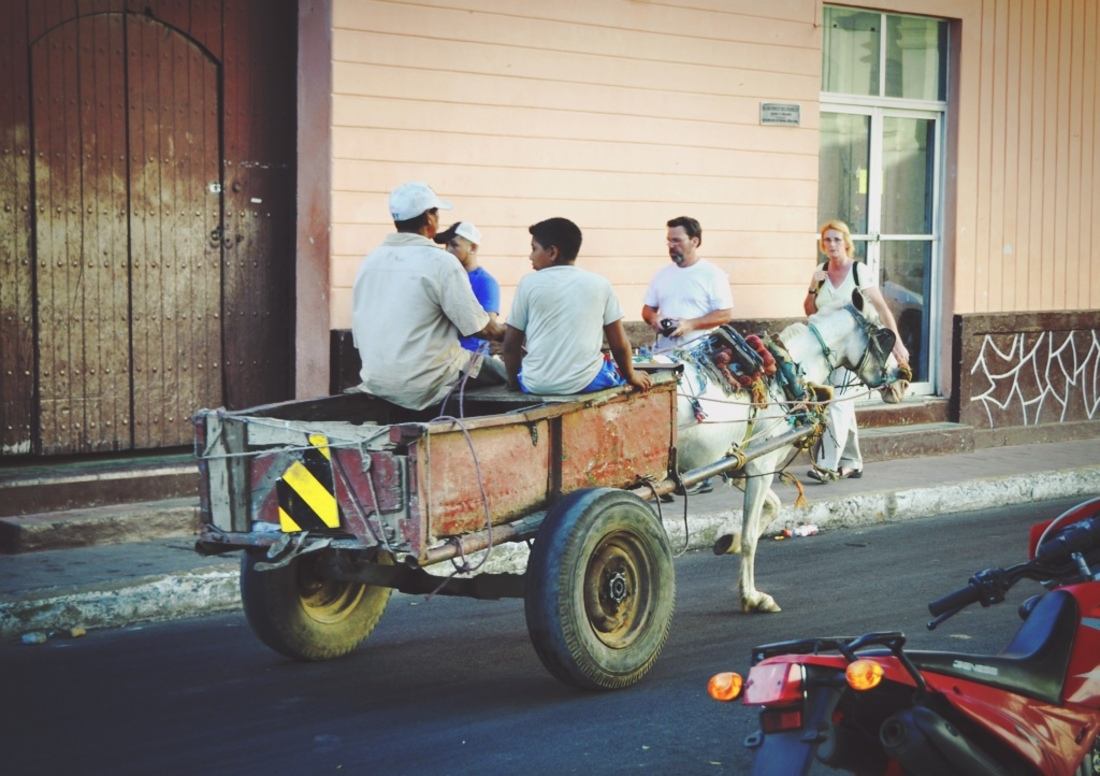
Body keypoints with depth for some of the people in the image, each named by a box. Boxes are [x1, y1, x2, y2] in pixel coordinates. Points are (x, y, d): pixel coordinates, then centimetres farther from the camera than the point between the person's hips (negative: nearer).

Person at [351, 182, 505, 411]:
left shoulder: (370, 260, 6)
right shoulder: (440, 262, -13)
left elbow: (358, 333, 13)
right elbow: (481, 329, -10)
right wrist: (505, 332, 12)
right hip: (423, 387, -7)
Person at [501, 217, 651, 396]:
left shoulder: (529, 283, 0)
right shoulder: (600, 284, 3)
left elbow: (510, 345, 4)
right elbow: (619, 344, 7)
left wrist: (514, 380, 21)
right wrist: (631, 376, 25)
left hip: (536, 384, 0)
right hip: (586, 381, 0)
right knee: (622, 368, 31)